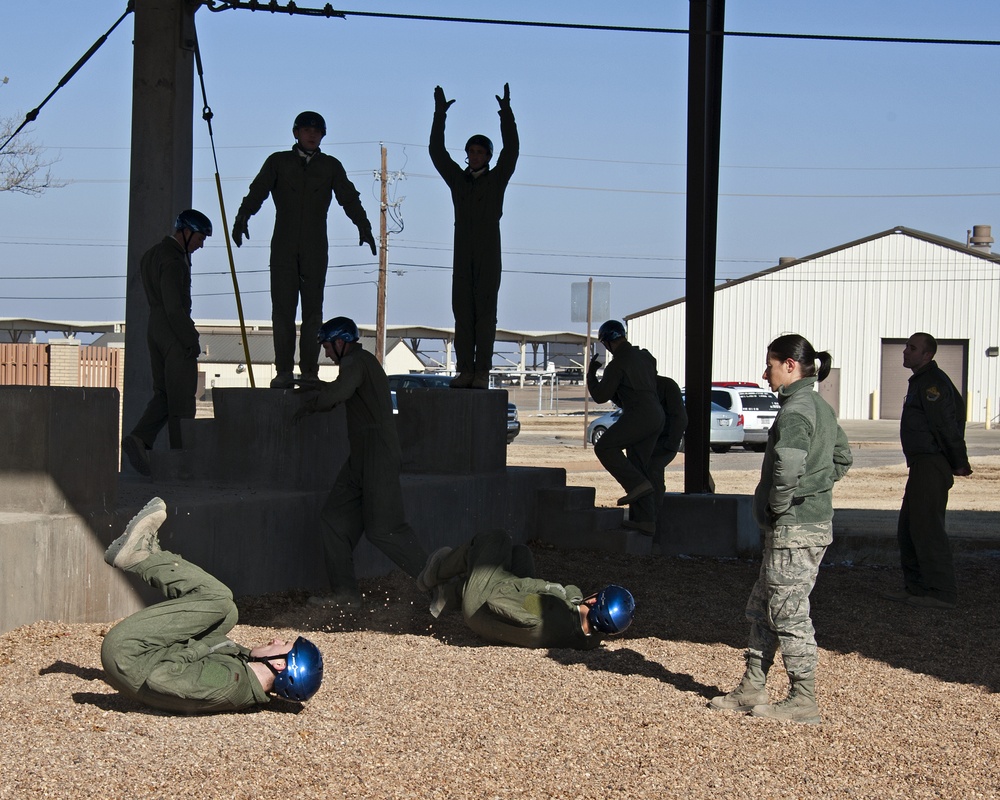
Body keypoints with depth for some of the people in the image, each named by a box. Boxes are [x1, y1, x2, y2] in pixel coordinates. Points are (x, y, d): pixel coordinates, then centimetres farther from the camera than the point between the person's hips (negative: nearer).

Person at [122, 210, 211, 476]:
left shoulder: (152, 254, 15)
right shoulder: (173, 260, -16)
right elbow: (174, 307, -21)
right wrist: (191, 341, -18)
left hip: (155, 327, 9)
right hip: (175, 332, -9)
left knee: (164, 393, 11)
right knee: (181, 397, -3)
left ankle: (140, 439, -8)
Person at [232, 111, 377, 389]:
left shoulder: (331, 166, 13)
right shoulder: (278, 162, 11)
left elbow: (349, 197, 3)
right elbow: (258, 191, -2)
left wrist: (363, 227, -14)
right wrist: (242, 217, -20)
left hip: (315, 249, 1)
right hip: (284, 248, -1)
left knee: (313, 309, -2)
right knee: (282, 309, -4)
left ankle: (309, 371, -1)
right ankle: (284, 371, -3)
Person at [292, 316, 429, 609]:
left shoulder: (356, 361, -10)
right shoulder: (363, 363, 22)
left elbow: (337, 394, -27)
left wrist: (309, 405, -12)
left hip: (378, 457, -11)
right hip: (361, 458, 11)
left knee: (383, 528, -10)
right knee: (335, 520, 6)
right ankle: (344, 594, 6)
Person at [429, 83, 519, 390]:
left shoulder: (496, 180, 7)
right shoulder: (457, 180, 15)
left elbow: (511, 150, -5)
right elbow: (437, 152, 9)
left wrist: (506, 112, -12)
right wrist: (440, 115, 2)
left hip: (488, 255, -3)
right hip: (463, 256, 3)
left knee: (485, 313, -7)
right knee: (462, 312, -1)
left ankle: (482, 372, -10)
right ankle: (465, 370, -2)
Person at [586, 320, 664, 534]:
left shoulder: (617, 364, -8)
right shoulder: (645, 356, 18)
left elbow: (600, 396, -8)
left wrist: (591, 373, 8)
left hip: (640, 415, -9)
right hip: (656, 415, 9)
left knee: (604, 447, -8)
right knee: (638, 466, 10)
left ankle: (637, 484, -16)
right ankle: (644, 519, 5)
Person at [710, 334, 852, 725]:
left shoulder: (795, 411, -17)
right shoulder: (821, 407, 13)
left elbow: (788, 466, -31)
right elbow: (842, 458, 25)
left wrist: (779, 505, -16)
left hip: (794, 528, -10)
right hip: (814, 519, 10)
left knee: (788, 613, -2)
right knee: (761, 607, 16)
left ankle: (804, 702, 4)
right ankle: (752, 691, 21)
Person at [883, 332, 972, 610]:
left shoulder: (932, 382, -15)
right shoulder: (920, 381, 19)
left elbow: (947, 426, -20)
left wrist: (959, 463, -15)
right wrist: (957, 462, 20)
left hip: (931, 466, -11)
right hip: (922, 465, 11)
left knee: (927, 527, -11)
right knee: (908, 528, 15)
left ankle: (942, 592, -10)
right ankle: (916, 587, 21)